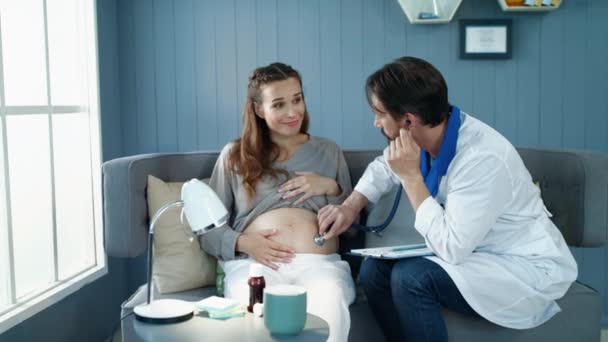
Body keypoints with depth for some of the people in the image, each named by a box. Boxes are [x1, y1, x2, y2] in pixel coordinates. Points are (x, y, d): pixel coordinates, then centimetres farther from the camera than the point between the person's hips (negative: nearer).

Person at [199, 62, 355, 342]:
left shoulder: (328, 151, 22)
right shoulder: (235, 155, 17)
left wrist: (330, 188, 2)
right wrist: (241, 242, -6)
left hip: (320, 263, 1)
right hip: (253, 263, -1)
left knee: (330, 312, -35)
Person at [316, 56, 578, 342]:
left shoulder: (482, 158, -30)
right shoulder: (426, 133, -6)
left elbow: (451, 248, -29)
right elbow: (383, 168, 15)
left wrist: (411, 177, -26)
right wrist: (350, 207, 0)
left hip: (527, 269, -7)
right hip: (474, 254, 8)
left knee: (411, 277, -27)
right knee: (374, 269, -6)